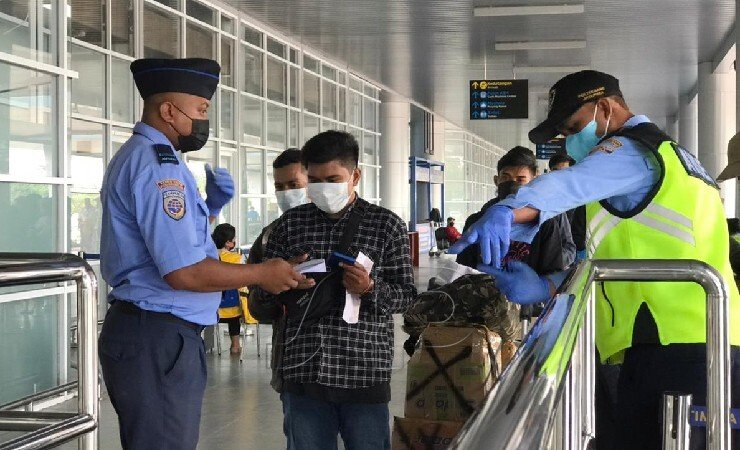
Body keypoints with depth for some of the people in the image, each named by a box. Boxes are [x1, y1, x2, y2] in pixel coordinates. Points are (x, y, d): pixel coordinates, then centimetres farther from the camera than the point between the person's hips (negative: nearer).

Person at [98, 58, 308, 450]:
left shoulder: (134, 157, 17)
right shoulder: (158, 164, -16)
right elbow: (183, 272, -23)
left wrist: (211, 208, 10)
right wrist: (262, 275, -11)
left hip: (141, 329, 11)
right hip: (159, 341, -11)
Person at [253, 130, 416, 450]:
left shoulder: (386, 225, 3)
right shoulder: (289, 224, 9)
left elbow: (406, 295, 4)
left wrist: (370, 288, -15)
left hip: (365, 372, -2)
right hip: (303, 372, 2)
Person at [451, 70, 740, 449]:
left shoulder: (631, 149, -3)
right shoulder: (672, 156, 28)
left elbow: (572, 184, -27)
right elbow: (628, 259, 28)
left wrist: (508, 212, -46)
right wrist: (546, 287, 21)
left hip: (669, 346, -11)